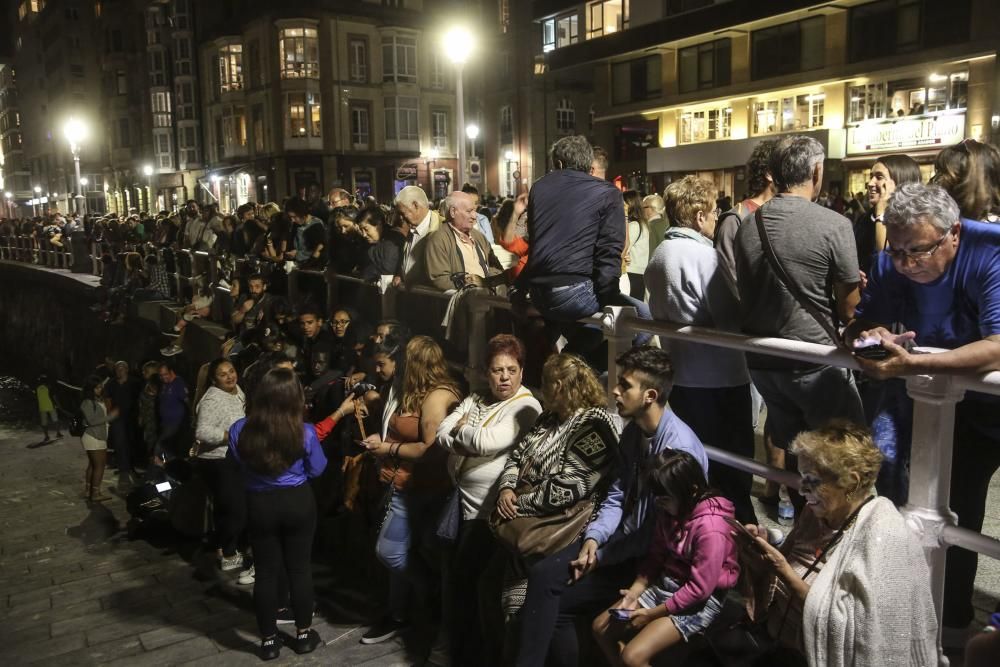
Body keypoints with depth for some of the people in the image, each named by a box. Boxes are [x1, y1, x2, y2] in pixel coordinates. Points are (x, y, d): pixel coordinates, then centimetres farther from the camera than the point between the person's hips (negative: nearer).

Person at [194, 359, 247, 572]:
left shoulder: (237, 390, 6)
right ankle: (229, 556, 7)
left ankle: (222, 549, 33)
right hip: (218, 462, -9)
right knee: (237, 509, -7)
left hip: (232, 459, 9)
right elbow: (203, 432, -32)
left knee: (225, 508, 20)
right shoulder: (212, 400, -23)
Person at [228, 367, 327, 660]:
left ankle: (269, 641, 25)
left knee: (266, 571, 13)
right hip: (298, 502, 0)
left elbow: (237, 463, 5)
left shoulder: (240, 430, -15)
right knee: (300, 567, 14)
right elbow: (316, 469, -2)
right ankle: (303, 634, 27)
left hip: (259, 504, 1)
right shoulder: (305, 432, -18)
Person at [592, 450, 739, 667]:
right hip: (665, 583, 8)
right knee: (600, 628, 4)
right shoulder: (670, 510, -3)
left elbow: (700, 588, -24)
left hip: (700, 601, -8)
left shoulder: (710, 528, -27)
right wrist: (636, 590, -6)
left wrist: (651, 614, -17)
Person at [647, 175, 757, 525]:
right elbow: (730, 317, -18)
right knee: (733, 456, 5)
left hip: (679, 371, 8)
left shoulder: (658, 256, 7)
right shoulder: (705, 255, -18)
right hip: (720, 373, -8)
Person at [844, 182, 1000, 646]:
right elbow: (856, 328, -6)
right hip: (955, 403, 4)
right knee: (953, 510, 7)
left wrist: (910, 365, -50)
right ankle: (953, 622, 27)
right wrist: (869, 335, -30)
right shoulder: (890, 266, -14)